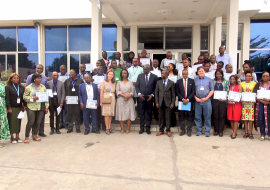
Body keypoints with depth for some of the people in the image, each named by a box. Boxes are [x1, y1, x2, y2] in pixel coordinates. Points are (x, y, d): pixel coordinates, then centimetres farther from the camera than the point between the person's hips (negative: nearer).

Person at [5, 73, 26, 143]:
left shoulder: (22, 87, 11)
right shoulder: (8, 87, -1)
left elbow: (24, 97, 11)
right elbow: (7, 98, -7)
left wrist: (24, 106, 2)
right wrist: (9, 108, -13)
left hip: (19, 107, 4)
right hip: (12, 108, -4)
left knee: (18, 122, 7)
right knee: (12, 122, 0)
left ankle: (17, 136, 15)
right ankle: (12, 137, 9)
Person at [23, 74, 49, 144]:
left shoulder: (43, 87, 10)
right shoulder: (28, 87, 1)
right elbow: (25, 97, 0)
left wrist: (46, 107, 6)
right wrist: (32, 98, -17)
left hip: (41, 107, 3)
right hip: (31, 107, -3)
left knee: (38, 122, 5)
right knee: (31, 122, -6)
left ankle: (34, 136, 20)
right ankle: (27, 137, 6)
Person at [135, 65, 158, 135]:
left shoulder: (154, 77, -1)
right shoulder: (140, 76, 5)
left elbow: (156, 87, 0)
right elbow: (137, 86, 5)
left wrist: (152, 95, -11)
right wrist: (139, 93, -9)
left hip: (150, 98, -1)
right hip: (141, 97, 1)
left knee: (149, 113, 6)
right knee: (141, 113, 4)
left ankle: (148, 128, 15)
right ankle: (142, 128, 13)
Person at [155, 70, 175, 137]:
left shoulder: (171, 83, 1)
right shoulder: (158, 82, 7)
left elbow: (173, 94, 1)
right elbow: (156, 93, 6)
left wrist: (172, 103, -6)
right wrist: (157, 102, 0)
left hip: (168, 103, -2)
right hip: (160, 103, 2)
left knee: (168, 117, 3)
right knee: (161, 117, 7)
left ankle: (168, 130, 13)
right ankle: (161, 130, 17)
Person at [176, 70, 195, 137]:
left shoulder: (192, 81, 4)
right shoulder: (179, 81, 5)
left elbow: (193, 91, -1)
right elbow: (177, 92, 2)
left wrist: (188, 99, -11)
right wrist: (183, 99, -9)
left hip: (189, 101, 0)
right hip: (181, 101, 1)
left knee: (189, 116, 3)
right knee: (181, 116, 3)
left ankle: (189, 130, 12)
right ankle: (183, 130, 12)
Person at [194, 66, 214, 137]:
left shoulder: (209, 80, 7)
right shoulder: (195, 80, 8)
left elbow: (212, 90, 3)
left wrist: (206, 98, -7)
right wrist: (196, 98, -6)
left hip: (206, 100, -1)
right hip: (197, 101, 1)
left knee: (207, 116, 2)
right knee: (197, 116, 5)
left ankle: (207, 131, 11)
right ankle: (199, 130, 16)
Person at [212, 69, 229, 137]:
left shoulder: (226, 82, 9)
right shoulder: (213, 81, 11)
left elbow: (227, 91, 2)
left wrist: (225, 98, -12)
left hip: (223, 101, -1)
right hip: (214, 100, 1)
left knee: (222, 116, 1)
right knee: (215, 116, 4)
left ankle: (221, 131, 10)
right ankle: (216, 130, 15)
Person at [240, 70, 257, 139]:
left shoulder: (254, 83, 7)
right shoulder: (242, 84, 10)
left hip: (251, 102, -1)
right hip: (244, 102, 1)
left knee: (251, 118, -4)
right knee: (245, 118, 2)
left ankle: (251, 133, 4)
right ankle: (246, 133, 11)